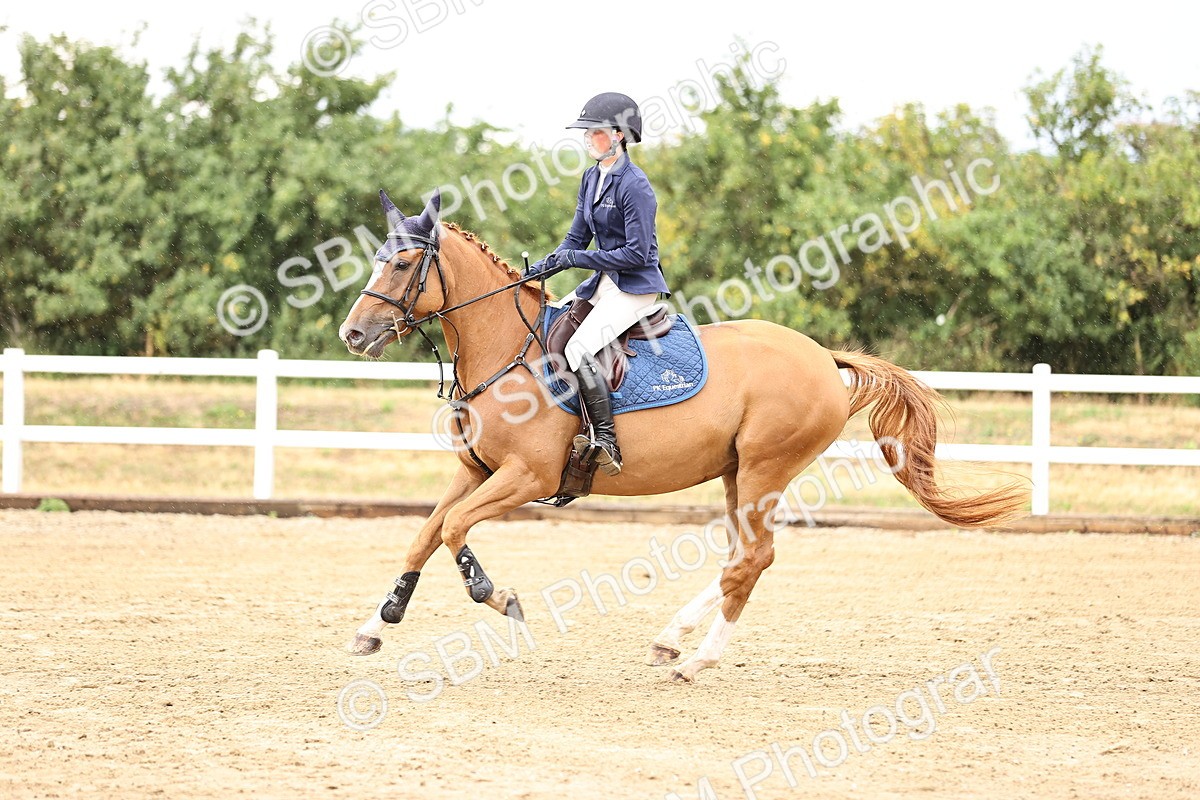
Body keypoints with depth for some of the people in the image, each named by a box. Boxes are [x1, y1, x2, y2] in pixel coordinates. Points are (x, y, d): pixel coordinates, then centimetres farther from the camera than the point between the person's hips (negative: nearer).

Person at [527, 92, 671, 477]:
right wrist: (545, 265, -2)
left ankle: (606, 441, -22)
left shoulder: (633, 185, -18)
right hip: (604, 282, 10)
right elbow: (577, 238, 15)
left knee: (578, 348, -24)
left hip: (637, 288, -10)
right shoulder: (592, 177, 10)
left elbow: (638, 253, -21)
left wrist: (578, 258, -20)